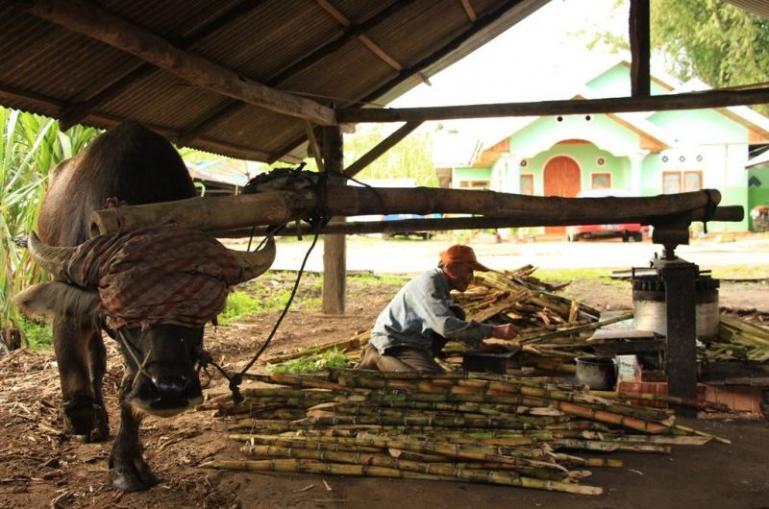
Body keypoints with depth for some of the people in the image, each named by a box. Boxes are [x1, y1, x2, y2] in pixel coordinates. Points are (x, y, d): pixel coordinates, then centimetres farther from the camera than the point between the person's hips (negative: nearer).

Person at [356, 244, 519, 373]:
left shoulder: (442, 285, 10)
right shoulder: (428, 284, -20)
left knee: (457, 314, 6)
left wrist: (480, 342, 1)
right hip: (393, 344, -10)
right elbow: (445, 325, -32)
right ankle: (378, 361, -8)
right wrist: (493, 331, -32)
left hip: (412, 341, 10)